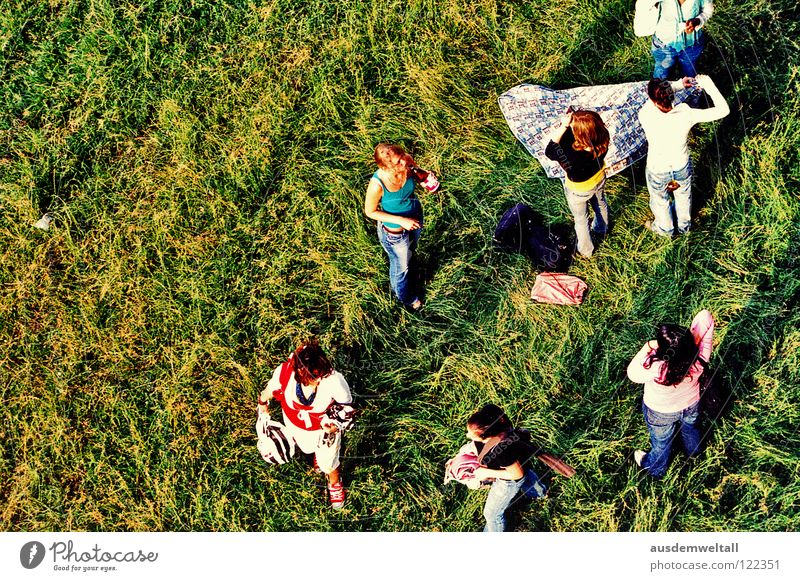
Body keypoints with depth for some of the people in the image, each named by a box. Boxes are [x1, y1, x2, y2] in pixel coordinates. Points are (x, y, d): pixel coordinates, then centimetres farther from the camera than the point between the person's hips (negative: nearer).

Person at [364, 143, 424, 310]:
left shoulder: (406, 163, -29)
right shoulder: (377, 185, -41)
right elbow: (370, 212, -22)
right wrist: (401, 220, -28)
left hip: (415, 216, 5)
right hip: (395, 232, -5)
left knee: (410, 252, 37)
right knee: (400, 265, 25)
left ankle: (407, 273, 70)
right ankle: (405, 296, 57)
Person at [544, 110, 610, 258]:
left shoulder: (574, 156, -50)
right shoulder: (603, 137, -34)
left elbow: (549, 151, -34)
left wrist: (563, 127, -37)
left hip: (579, 190, -5)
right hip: (599, 179, 5)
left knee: (581, 219, 26)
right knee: (600, 203, 37)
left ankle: (585, 251, 53)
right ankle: (602, 229, 68)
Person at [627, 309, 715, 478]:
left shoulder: (656, 369, -47)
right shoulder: (699, 356, -37)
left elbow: (632, 374, -26)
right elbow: (705, 317, -30)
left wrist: (647, 348, -30)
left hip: (661, 413, -3)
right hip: (691, 405, 3)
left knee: (661, 442, 28)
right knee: (690, 427, 37)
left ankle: (655, 469, 58)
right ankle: (693, 451, 68)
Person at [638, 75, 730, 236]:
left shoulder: (645, 116, -37)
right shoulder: (685, 115, -34)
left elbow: (651, 99, -12)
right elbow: (723, 110, -25)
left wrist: (678, 84, -8)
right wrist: (708, 85, -21)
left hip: (658, 171, -1)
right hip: (682, 168, 1)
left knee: (660, 200, 31)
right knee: (683, 196, 34)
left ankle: (664, 228, 59)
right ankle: (684, 226, 61)